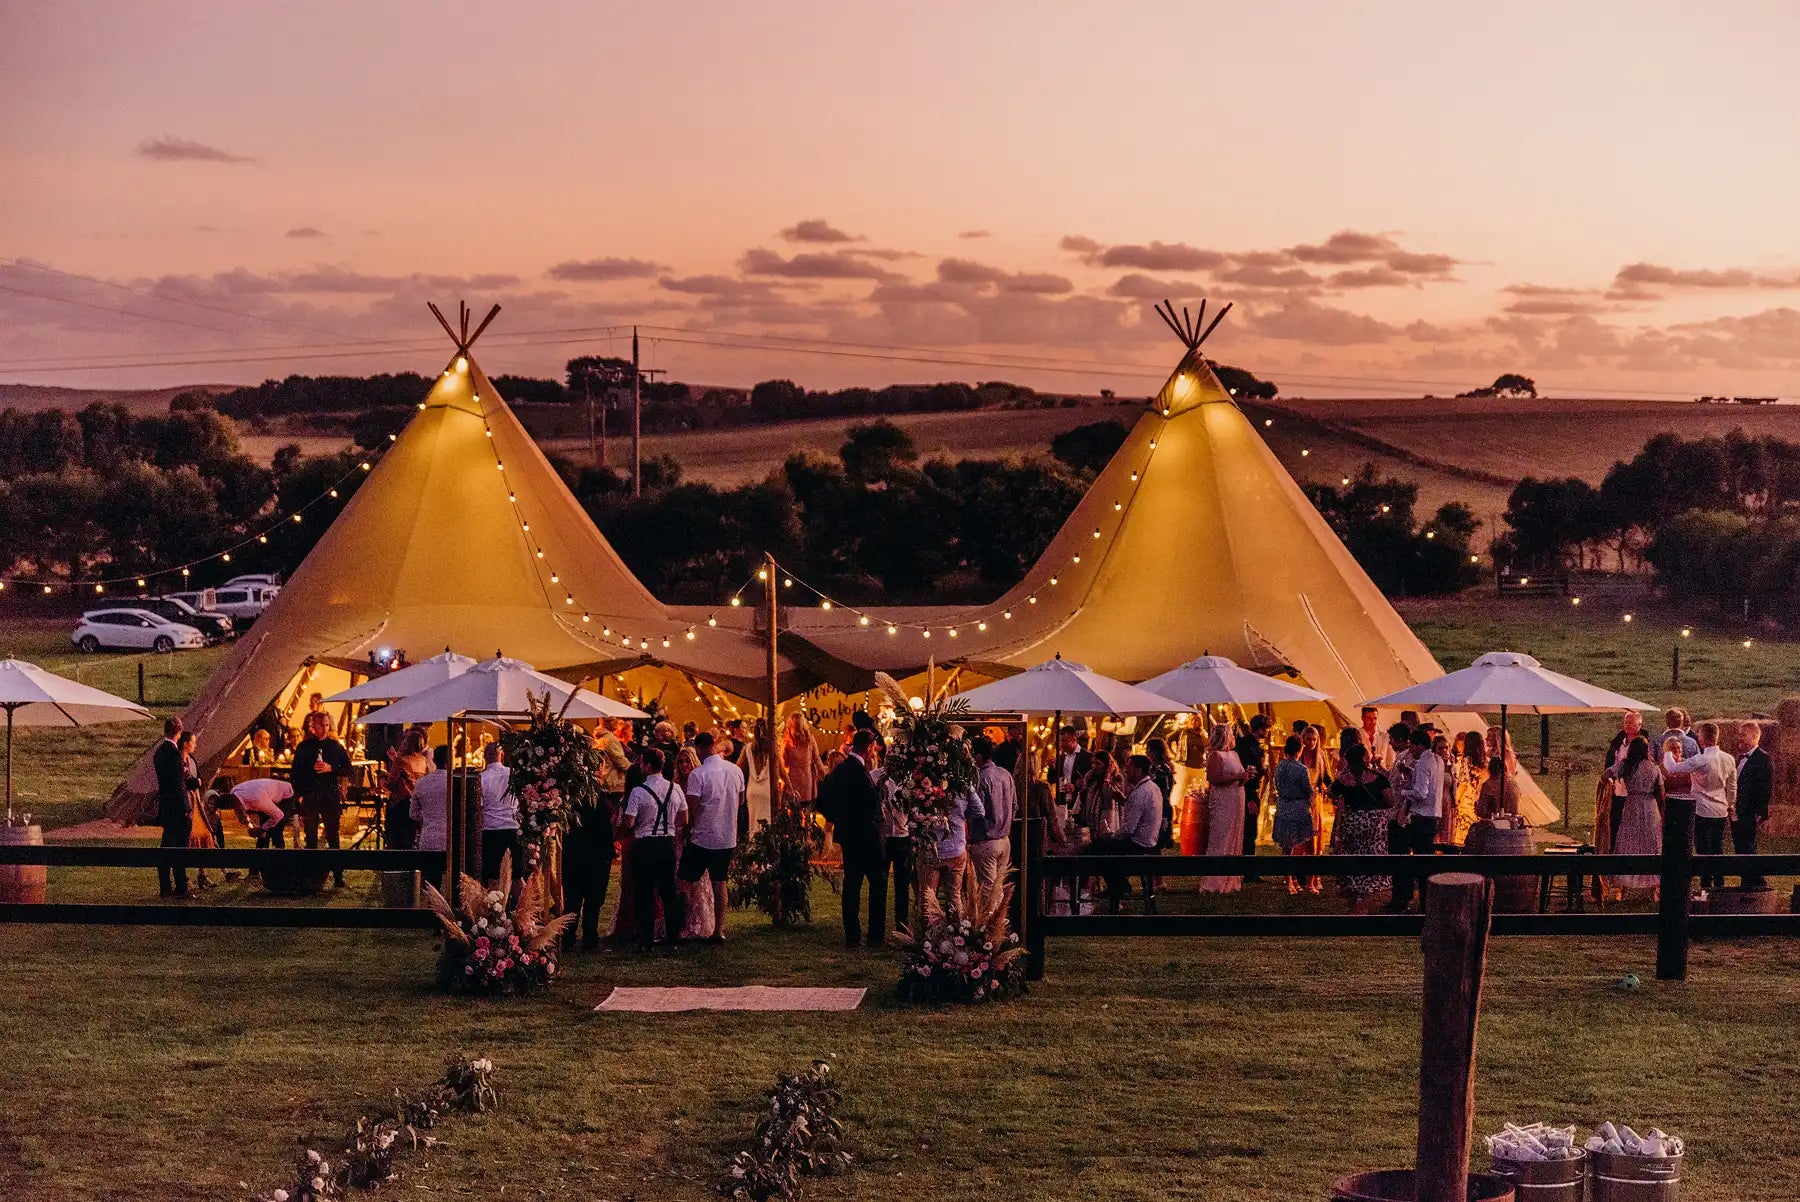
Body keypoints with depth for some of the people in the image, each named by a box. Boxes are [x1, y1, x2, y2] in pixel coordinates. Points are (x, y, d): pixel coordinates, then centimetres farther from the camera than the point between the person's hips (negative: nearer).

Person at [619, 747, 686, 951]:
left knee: (644, 893, 4)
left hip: (645, 844, -4)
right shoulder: (675, 788, 1)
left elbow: (629, 823, -14)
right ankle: (674, 939, 14)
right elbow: (683, 819, 8)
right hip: (668, 843, 4)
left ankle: (646, 941, 5)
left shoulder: (638, 792, -14)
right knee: (669, 891, 12)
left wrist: (621, 819, 7)